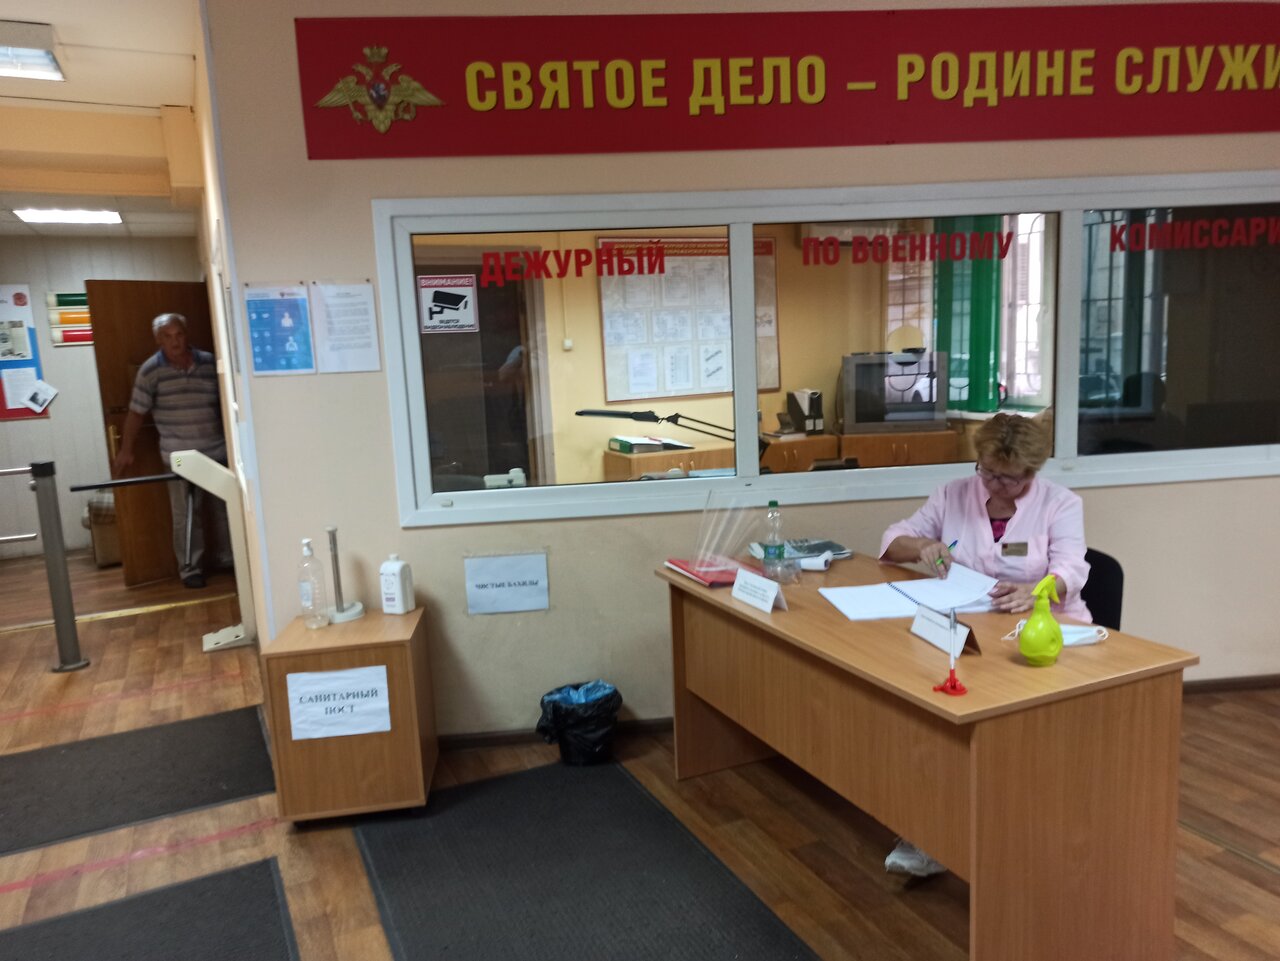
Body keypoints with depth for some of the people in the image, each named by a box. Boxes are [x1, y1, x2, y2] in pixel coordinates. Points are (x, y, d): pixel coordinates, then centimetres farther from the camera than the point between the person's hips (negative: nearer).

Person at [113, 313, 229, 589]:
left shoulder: (209, 362, 2)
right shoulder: (150, 370, -5)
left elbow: (225, 403, 10)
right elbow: (136, 412, -1)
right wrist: (126, 451, 0)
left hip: (217, 451, 3)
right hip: (179, 456, -3)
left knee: (224, 508, 10)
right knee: (185, 515, 2)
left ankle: (231, 560, 24)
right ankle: (190, 569, 12)